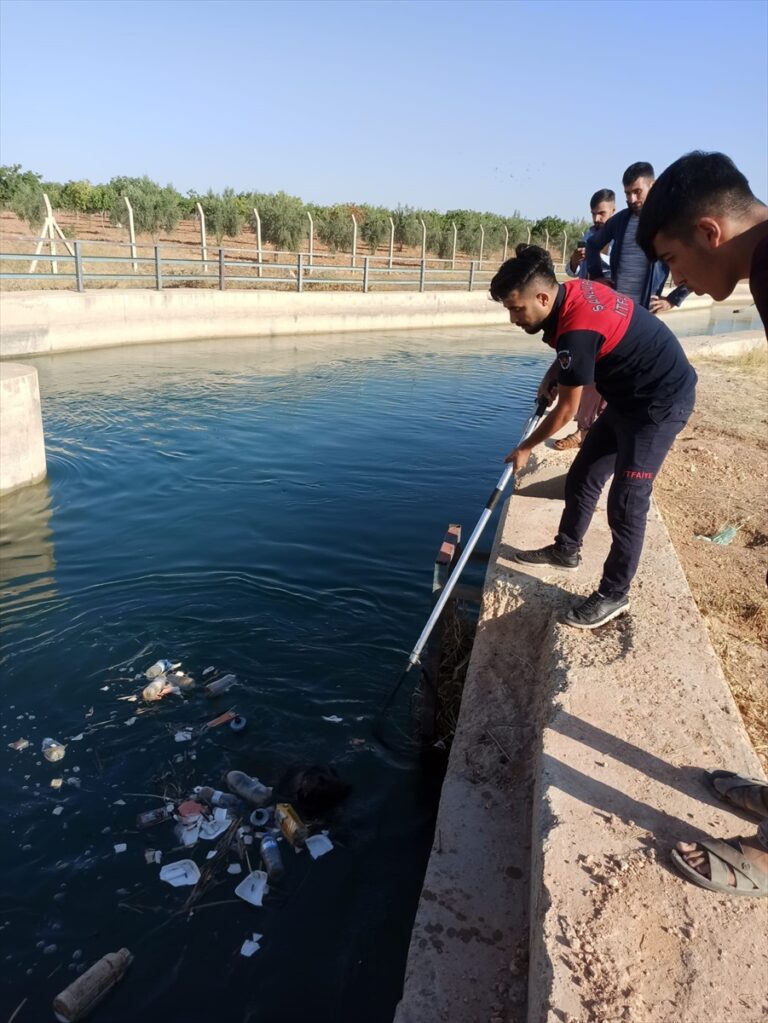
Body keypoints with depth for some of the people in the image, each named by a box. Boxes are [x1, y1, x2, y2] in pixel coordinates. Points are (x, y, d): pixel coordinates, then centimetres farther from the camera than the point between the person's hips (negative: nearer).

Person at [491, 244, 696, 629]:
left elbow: (566, 411, -17)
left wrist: (525, 449, -4)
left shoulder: (577, 331, -30)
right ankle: (566, 550, 33)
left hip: (662, 400, -10)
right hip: (631, 395, 10)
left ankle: (614, 595, 4)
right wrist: (557, 377, 11)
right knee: (582, 477, 15)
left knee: (626, 501, -9)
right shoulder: (573, 291, -4)